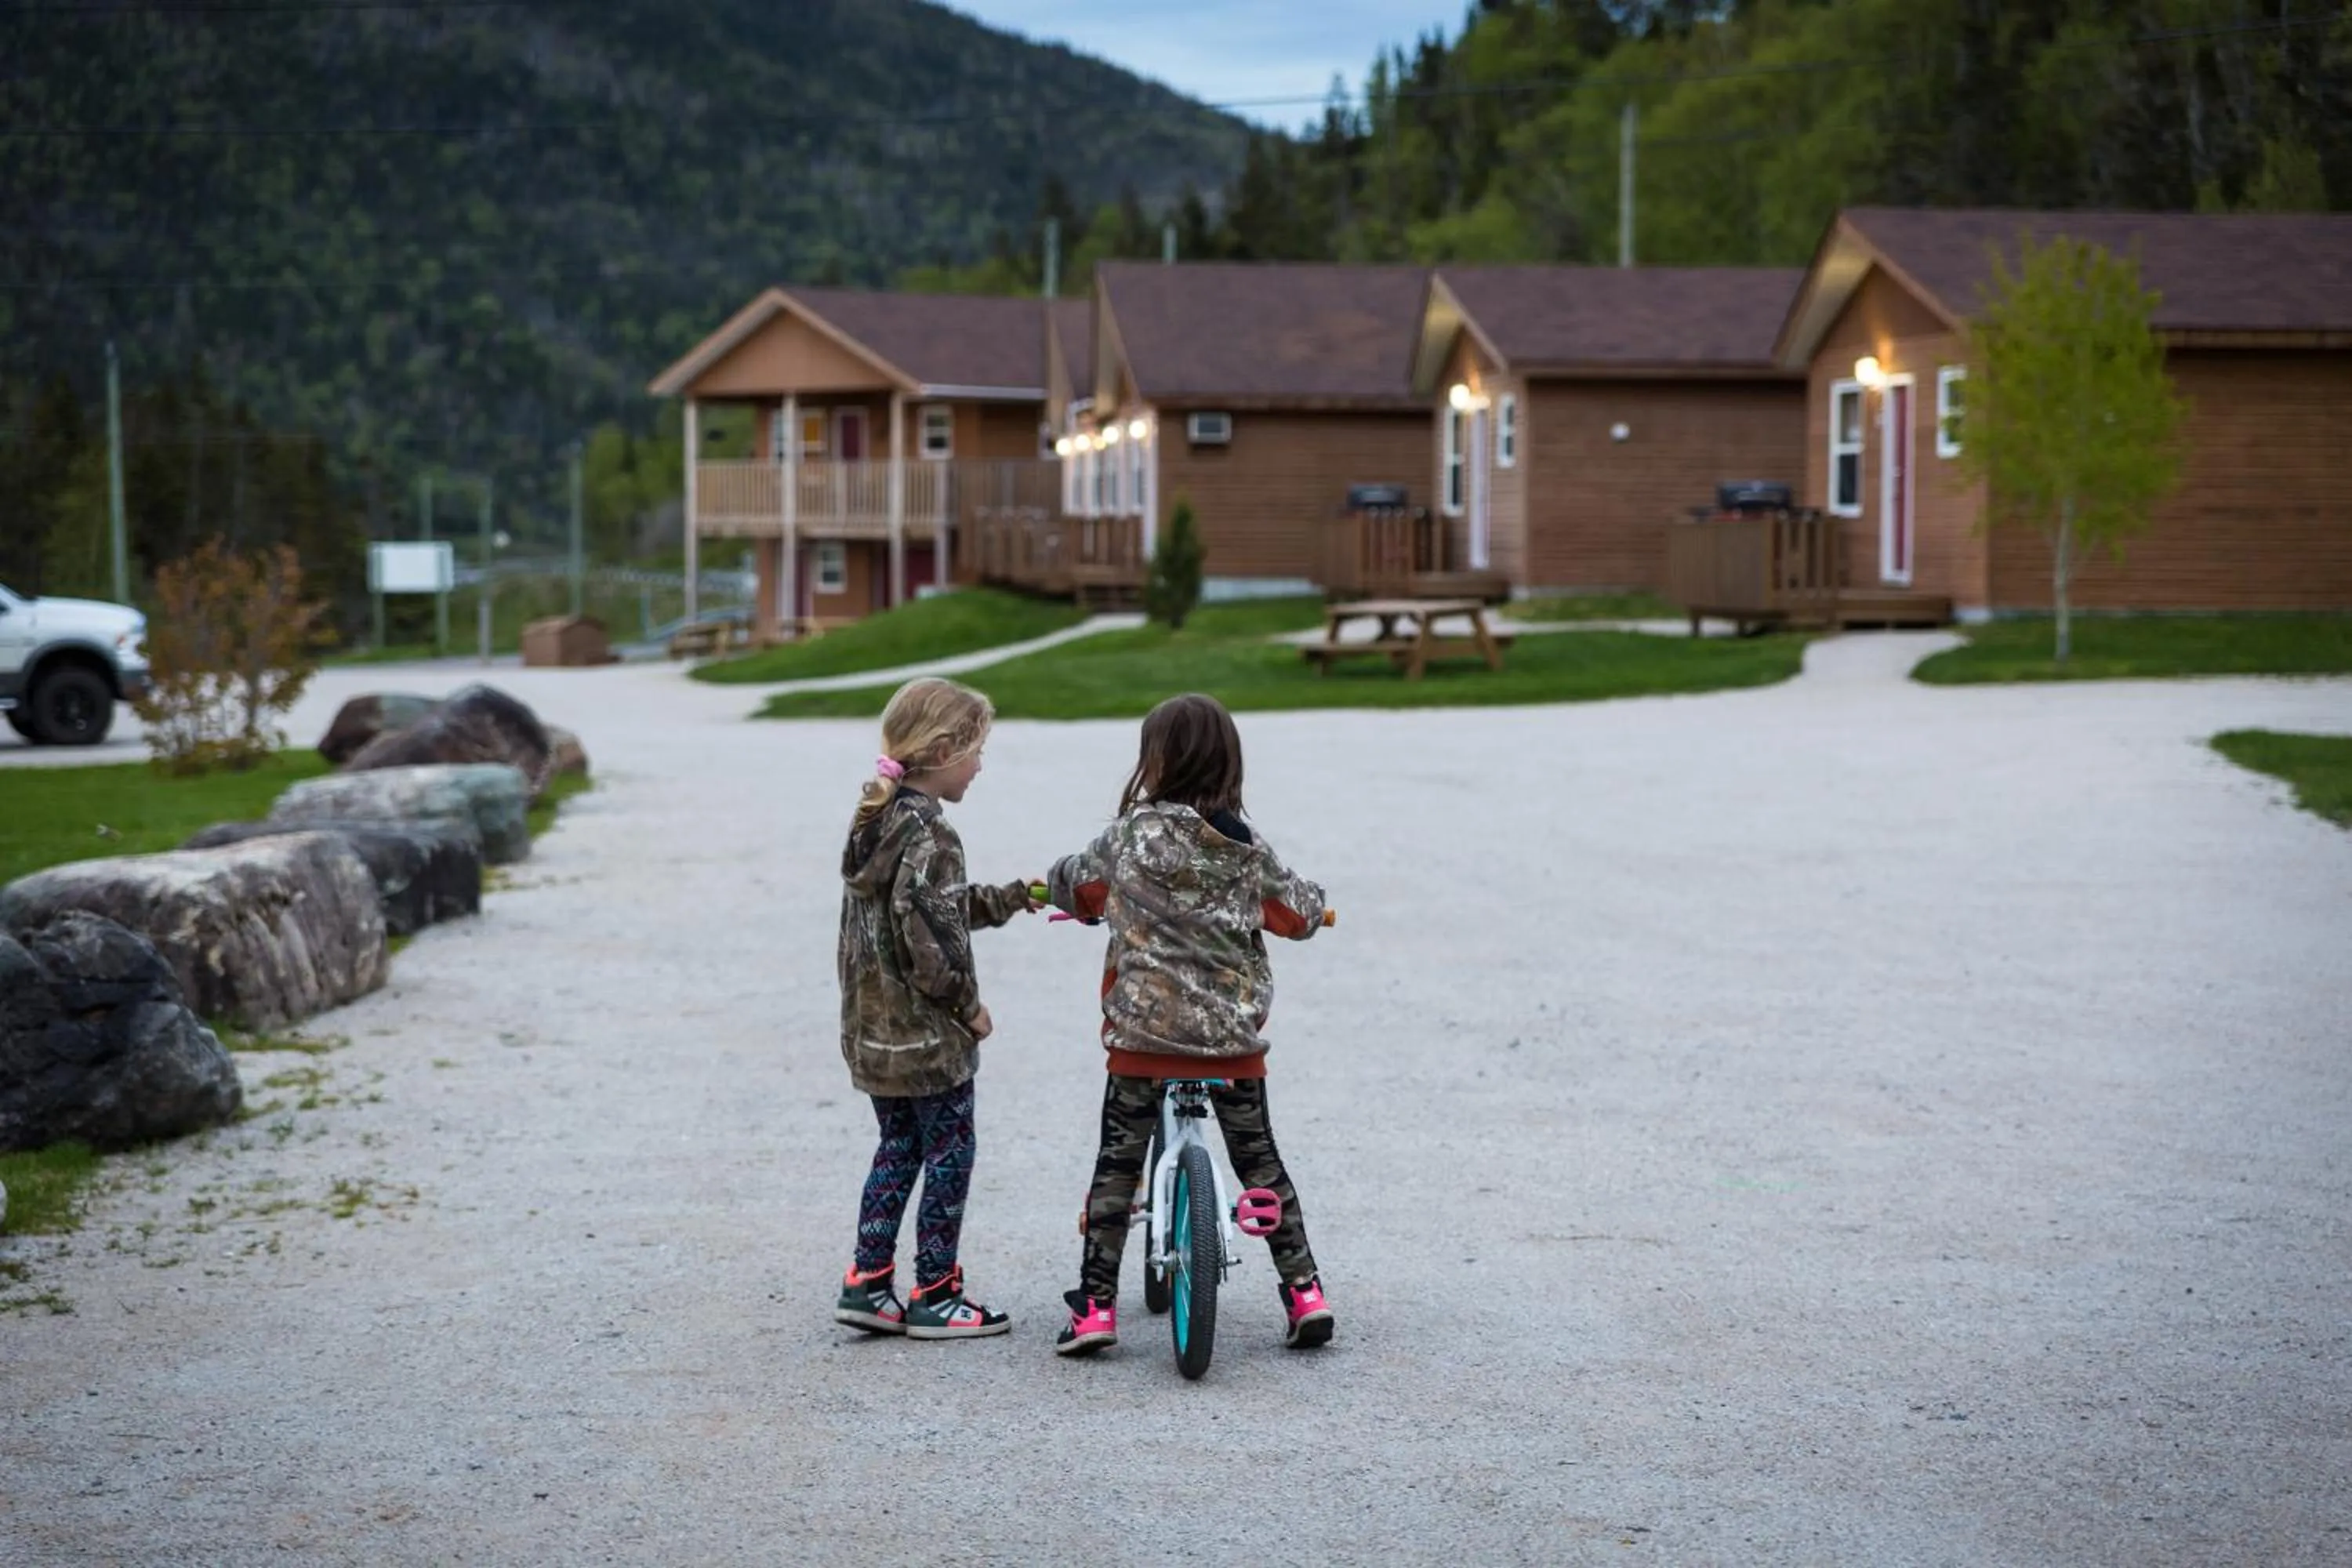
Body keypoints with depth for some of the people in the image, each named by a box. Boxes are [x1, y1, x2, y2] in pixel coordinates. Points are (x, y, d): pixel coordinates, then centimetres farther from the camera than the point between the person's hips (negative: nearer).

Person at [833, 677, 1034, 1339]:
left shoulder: (877, 819, 8)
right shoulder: (929, 836, -20)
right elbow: (929, 936, -24)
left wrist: (1012, 898, 19)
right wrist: (967, 1005, -13)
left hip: (874, 1029, 9)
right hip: (927, 1035, -9)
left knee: (898, 1148, 18)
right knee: (948, 1156, 4)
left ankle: (867, 1282, 18)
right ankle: (934, 1296, 11)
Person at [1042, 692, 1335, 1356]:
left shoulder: (1132, 835, -6)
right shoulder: (1248, 850, 1)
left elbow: (1071, 884, 9)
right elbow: (1301, 914, 11)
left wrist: (1051, 886, 33)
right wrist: (1314, 902, 34)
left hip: (1144, 1033, -2)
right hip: (1234, 1036, 2)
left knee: (1118, 1165, 7)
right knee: (1260, 1160, 14)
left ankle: (1095, 1305, 6)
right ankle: (1304, 1290, 13)